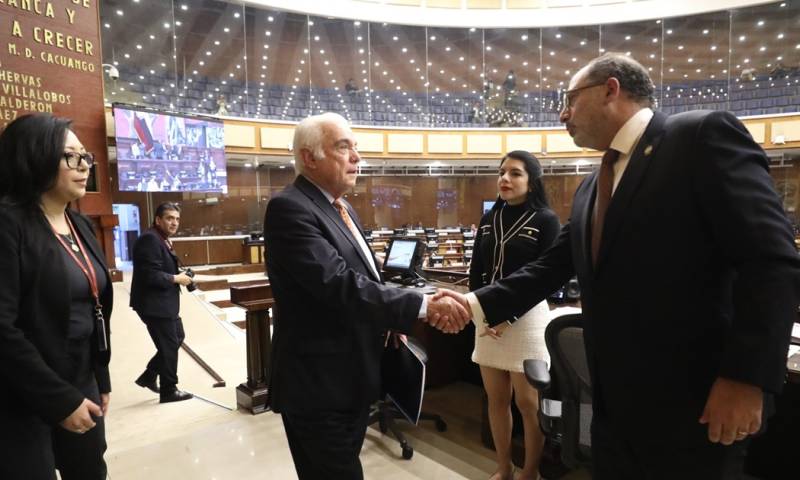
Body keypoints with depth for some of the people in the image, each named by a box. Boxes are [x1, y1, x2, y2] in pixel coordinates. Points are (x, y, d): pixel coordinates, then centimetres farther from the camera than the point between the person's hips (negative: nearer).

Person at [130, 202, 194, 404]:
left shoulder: (163, 240, 13)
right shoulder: (150, 239, -20)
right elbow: (150, 275, -27)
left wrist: (179, 274, 1)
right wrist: (176, 278, -16)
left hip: (163, 303, 10)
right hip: (154, 304, -10)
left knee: (177, 338, 20)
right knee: (169, 346, 2)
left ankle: (149, 376, 30)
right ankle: (169, 391, 18)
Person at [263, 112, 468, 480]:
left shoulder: (343, 210, 12)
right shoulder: (289, 208, -20)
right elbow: (339, 283, -31)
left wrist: (391, 319, 8)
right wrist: (424, 306, -32)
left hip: (350, 378, 9)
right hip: (319, 383, -9)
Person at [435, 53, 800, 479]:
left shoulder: (703, 136, -9)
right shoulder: (590, 189, 14)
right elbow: (551, 267, 12)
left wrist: (746, 377, -20)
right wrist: (478, 304, 1)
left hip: (691, 403, -7)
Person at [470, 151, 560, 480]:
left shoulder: (545, 220, -5)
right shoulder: (489, 218, 9)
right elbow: (476, 271, 7)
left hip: (526, 316, -4)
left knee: (527, 401, 6)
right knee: (496, 398, 12)